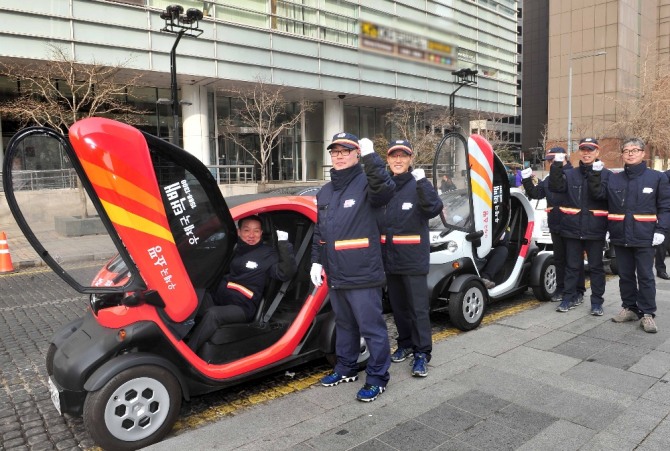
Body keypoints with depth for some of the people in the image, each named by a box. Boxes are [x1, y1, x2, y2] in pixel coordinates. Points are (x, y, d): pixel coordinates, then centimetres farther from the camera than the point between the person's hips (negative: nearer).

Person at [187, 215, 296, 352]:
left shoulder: (267, 254, -1)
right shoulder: (233, 247, 13)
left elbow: (285, 274, -15)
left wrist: (284, 245, -22)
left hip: (242, 307, -5)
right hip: (218, 297, 5)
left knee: (212, 314, -31)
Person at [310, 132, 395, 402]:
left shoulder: (366, 184, -8)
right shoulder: (324, 193, 13)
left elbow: (386, 189, -33)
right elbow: (319, 232, 18)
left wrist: (370, 156, -39)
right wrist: (317, 261, 11)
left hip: (362, 275, -7)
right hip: (335, 275, 7)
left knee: (371, 327, 3)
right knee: (344, 325, 21)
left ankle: (377, 377, 18)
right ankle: (346, 369, 37)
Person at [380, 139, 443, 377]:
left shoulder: (418, 186, -7)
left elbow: (434, 209, -25)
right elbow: (373, 219, 10)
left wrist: (422, 183, -37)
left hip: (414, 260, -5)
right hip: (390, 259, 5)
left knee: (419, 308, 1)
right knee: (398, 306, 17)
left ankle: (422, 353, 13)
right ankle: (405, 344, 34)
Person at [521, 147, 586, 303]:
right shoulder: (549, 179, 13)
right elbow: (535, 193, 10)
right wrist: (527, 180, -1)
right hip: (555, 226, 7)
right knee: (559, 259, 14)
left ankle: (578, 291, 13)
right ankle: (561, 288, 24)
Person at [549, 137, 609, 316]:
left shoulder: (606, 174, 2)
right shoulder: (570, 174, 7)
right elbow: (555, 187, -10)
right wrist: (557, 165, -20)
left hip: (595, 230, -1)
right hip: (572, 228, 2)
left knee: (596, 267, 8)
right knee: (572, 266, 11)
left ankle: (596, 302, 17)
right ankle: (569, 298, 20)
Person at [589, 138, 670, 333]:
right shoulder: (614, 179, 10)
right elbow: (599, 193, -3)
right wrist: (596, 174, -15)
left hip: (645, 237, -3)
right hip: (621, 236, 3)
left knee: (645, 276, 2)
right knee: (625, 275, 13)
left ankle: (647, 313, 10)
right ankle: (629, 308, 25)